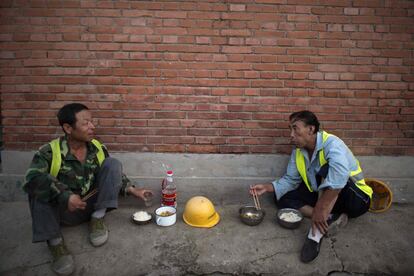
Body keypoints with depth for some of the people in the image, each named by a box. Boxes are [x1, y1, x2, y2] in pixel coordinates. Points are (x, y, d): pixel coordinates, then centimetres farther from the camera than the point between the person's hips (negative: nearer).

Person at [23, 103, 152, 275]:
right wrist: (65, 196, -41)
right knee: (40, 187, -28)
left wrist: (132, 190, 1)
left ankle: (97, 219, -10)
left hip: (91, 205, 3)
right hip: (63, 210, -2)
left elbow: (112, 173, 11)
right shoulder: (49, 151, -15)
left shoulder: (98, 148, -2)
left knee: (113, 163, -14)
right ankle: (55, 241, -25)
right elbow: (32, 179, -32)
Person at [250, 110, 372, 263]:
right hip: (322, 197, 7)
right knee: (284, 197, -7)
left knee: (327, 170, -34)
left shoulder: (331, 144, -26)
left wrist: (320, 209, -44)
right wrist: (267, 187, -12)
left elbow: (339, 178, -43)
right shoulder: (298, 152, -2)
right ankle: (330, 218, -20)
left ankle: (316, 233, -36)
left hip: (356, 199, -7)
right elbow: (290, 180, 3)